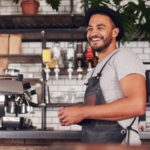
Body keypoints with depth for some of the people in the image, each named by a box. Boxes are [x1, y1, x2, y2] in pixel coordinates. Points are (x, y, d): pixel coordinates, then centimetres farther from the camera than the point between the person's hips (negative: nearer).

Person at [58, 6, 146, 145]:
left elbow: (137, 105, -22)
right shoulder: (94, 73, 19)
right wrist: (73, 117, 1)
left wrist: (82, 112, -18)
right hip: (91, 144, 8)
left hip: (118, 142, -8)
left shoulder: (124, 57, -7)